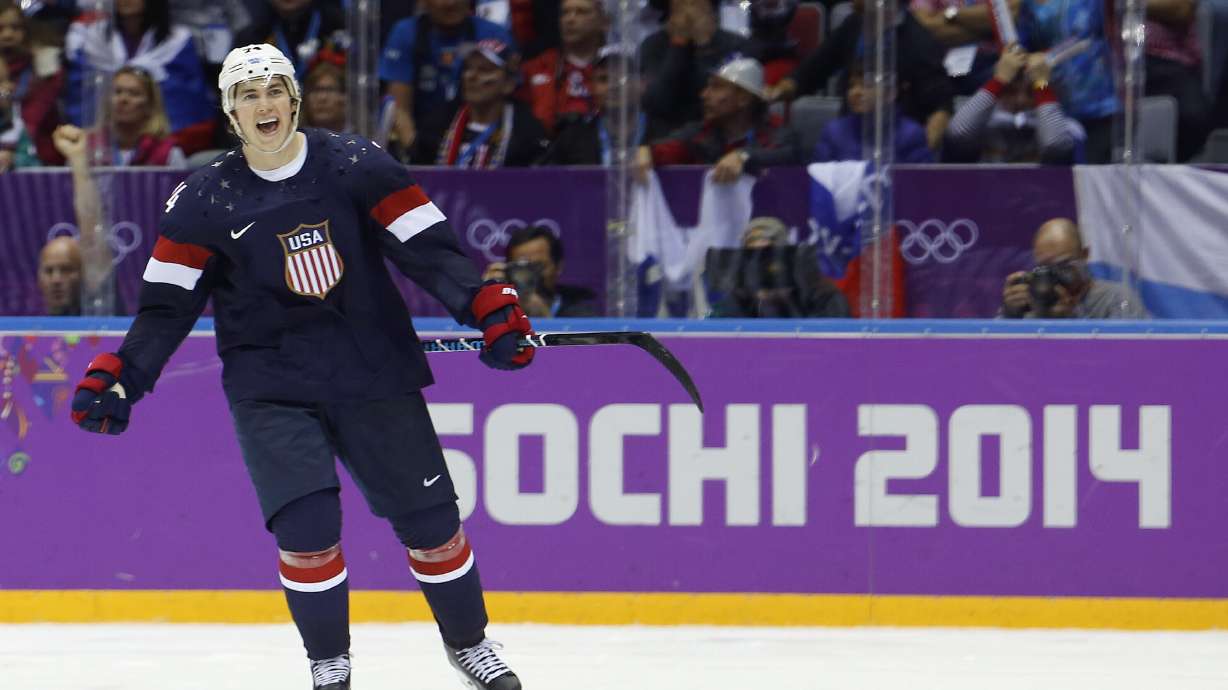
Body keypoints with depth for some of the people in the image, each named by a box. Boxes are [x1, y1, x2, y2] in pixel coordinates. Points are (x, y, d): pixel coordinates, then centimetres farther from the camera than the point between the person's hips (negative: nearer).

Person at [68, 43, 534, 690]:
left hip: (372, 369, 1)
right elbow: (167, 303, 1)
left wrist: (489, 308, -19)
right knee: (306, 525, -14)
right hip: (271, 386, 0)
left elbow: (428, 247, -7)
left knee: (428, 516, 3)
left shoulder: (354, 165, -4)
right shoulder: (203, 199, -2)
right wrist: (122, 375, -11)